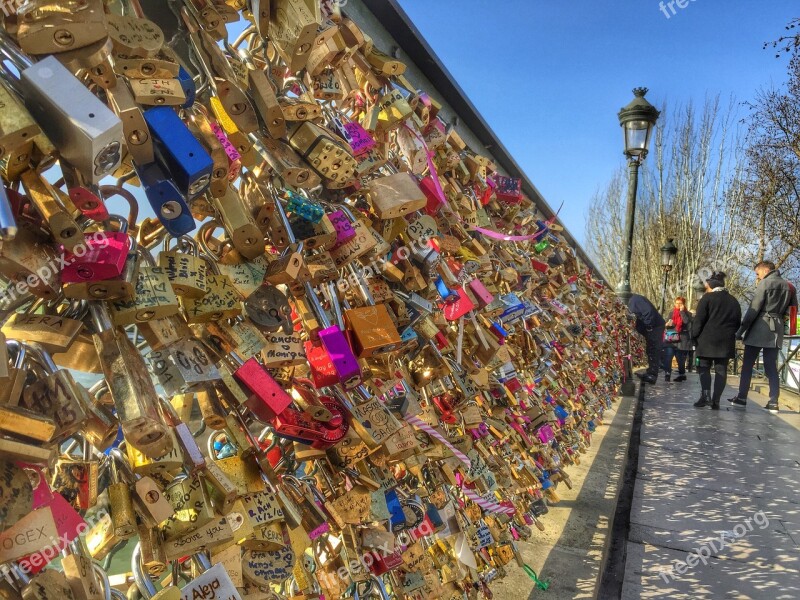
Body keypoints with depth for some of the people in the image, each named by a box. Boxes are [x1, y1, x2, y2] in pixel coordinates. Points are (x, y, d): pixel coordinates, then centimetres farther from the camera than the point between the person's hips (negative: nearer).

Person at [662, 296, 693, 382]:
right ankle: (667, 374, -9)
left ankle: (682, 374, 21)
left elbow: (686, 322, -17)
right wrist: (668, 324, -13)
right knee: (667, 357, -11)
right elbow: (666, 324, 10)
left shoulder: (688, 314, 3)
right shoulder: (671, 313, 11)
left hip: (681, 341, -2)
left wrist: (682, 311, -12)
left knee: (681, 359, 6)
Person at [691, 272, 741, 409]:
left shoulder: (707, 298, -2)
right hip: (726, 341, 4)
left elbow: (698, 320, -7)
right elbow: (738, 323, 17)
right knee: (721, 370, 3)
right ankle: (716, 400, 0)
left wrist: (694, 336, 0)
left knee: (704, 368, 3)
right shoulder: (734, 301, 15)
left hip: (707, 340, -4)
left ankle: (706, 396, -11)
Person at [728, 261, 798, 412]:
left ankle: (741, 398, 3)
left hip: (759, 329, -6)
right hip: (776, 331, 6)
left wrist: (741, 329, -10)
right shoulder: (788, 285, 13)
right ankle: (773, 402, 2)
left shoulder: (765, 283, -6)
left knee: (747, 364, 2)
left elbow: (753, 309, -11)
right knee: (771, 367, 7)